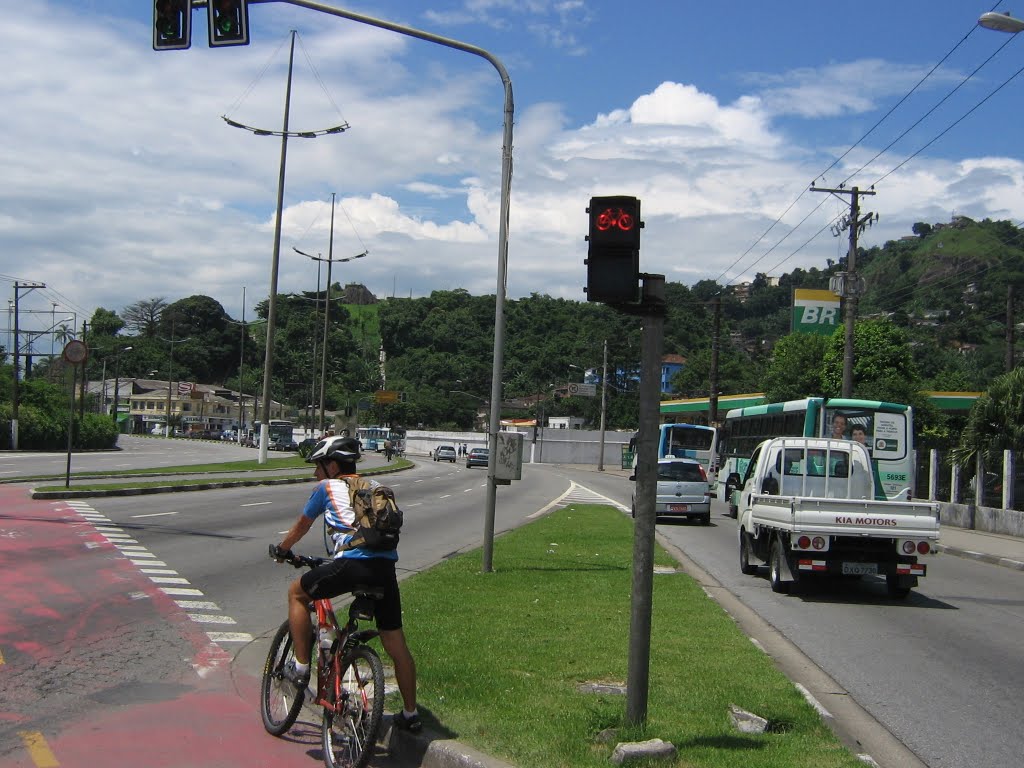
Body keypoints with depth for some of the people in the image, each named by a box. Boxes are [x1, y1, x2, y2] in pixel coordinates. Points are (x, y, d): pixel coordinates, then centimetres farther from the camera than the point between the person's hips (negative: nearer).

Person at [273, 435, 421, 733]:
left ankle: (301, 668, 17)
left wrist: (282, 549, 47)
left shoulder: (327, 487, 15)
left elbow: (301, 526, 28)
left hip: (353, 562, -5)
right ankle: (410, 714, 22)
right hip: (386, 565, 5)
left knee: (297, 592, 20)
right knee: (396, 643, 15)